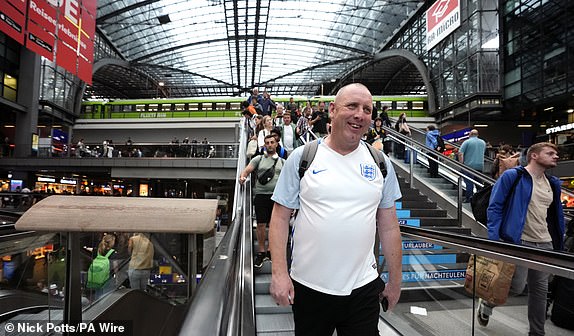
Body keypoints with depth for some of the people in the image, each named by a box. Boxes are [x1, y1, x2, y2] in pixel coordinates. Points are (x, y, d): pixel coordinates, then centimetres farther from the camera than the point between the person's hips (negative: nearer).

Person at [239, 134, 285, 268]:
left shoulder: (282, 161, 13)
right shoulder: (258, 159, 8)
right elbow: (247, 169, -2)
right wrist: (242, 176, -24)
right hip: (261, 195, -1)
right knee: (261, 224, 1)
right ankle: (261, 252, 13)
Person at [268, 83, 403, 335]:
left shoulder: (380, 163, 3)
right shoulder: (302, 157, -6)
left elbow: (388, 226, 7)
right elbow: (280, 218, -4)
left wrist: (396, 280, 10)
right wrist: (279, 273, -10)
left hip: (363, 287, 2)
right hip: (308, 286, -1)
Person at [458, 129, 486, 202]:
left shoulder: (467, 142, -5)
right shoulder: (483, 142, 12)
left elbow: (460, 153, -12)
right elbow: (483, 152, 23)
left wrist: (461, 163, -5)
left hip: (469, 165, -4)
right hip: (480, 165, 5)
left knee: (469, 182, -2)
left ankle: (468, 198, -3)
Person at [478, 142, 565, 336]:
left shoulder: (553, 184, 13)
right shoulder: (512, 176, -7)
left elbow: (557, 215, 19)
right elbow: (494, 207, -10)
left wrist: (560, 245, 15)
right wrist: (493, 239, -18)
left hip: (545, 245, 7)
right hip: (519, 242, -6)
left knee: (540, 290, 11)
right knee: (517, 287, -8)